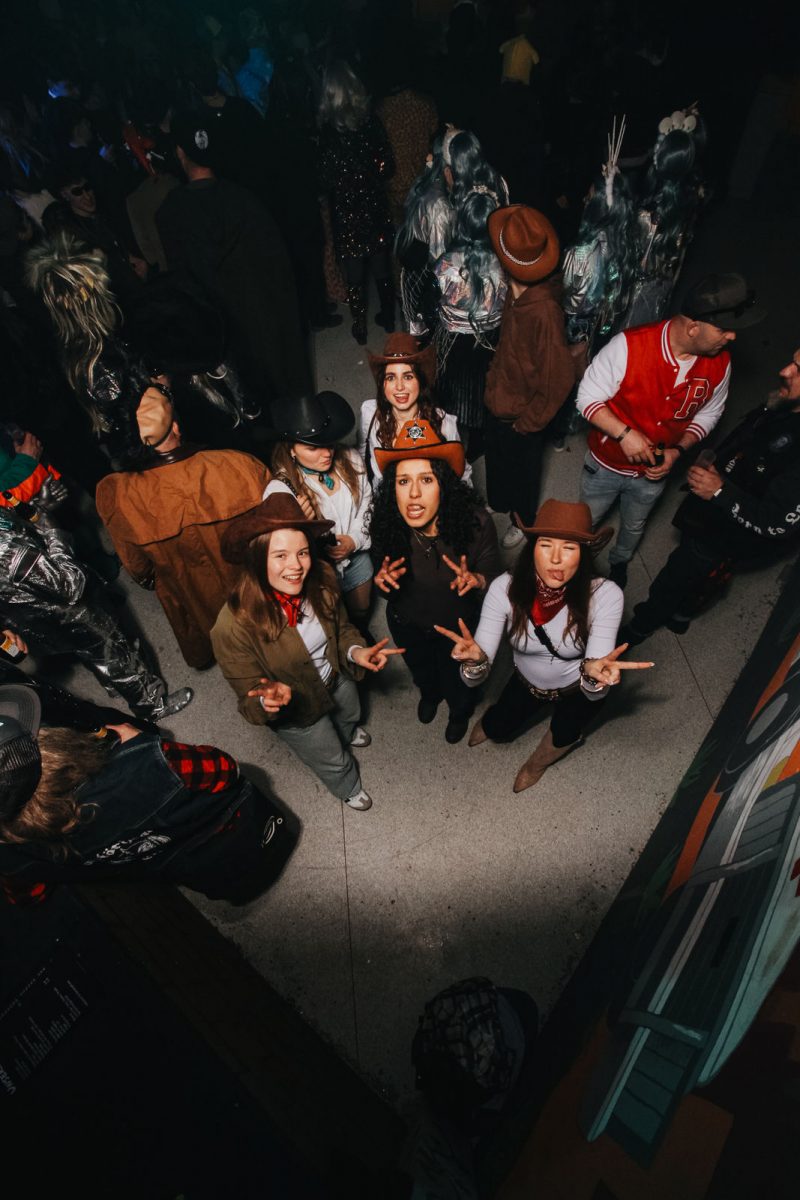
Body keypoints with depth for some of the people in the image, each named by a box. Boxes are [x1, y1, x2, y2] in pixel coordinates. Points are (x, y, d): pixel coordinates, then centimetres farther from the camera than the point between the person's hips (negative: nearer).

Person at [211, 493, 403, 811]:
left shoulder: (321, 580, -28)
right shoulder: (234, 627, -40)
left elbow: (341, 627, -7)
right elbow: (250, 700, -26)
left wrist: (356, 651, -27)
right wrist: (271, 699, -49)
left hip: (337, 679, 4)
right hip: (296, 711, -4)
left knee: (349, 717, 38)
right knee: (333, 761, 24)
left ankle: (346, 732, 78)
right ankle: (348, 787, 63)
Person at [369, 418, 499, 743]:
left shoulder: (476, 523, -35)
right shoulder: (385, 525, -29)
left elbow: (493, 577, -18)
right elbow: (384, 583, -10)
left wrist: (475, 580, -40)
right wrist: (382, 581, -33)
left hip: (458, 624, -2)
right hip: (406, 623, 2)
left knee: (456, 679, 28)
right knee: (420, 669, 34)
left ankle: (460, 710, 67)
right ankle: (429, 693, 73)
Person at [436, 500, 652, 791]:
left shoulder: (605, 595, -35)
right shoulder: (505, 588, -31)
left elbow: (596, 691, -33)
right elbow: (474, 679, -32)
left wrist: (593, 672, -56)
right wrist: (475, 659, -54)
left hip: (577, 687, 0)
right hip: (527, 680, 1)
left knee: (563, 734, -13)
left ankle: (539, 762, 24)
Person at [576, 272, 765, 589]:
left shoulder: (719, 363, -15)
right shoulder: (630, 345, -29)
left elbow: (708, 414, 0)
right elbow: (588, 398, -22)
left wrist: (678, 450, -17)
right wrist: (624, 433, -34)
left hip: (653, 471, 3)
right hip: (606, 464, -3)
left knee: (634, 526, 28)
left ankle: (619, 560, 60)